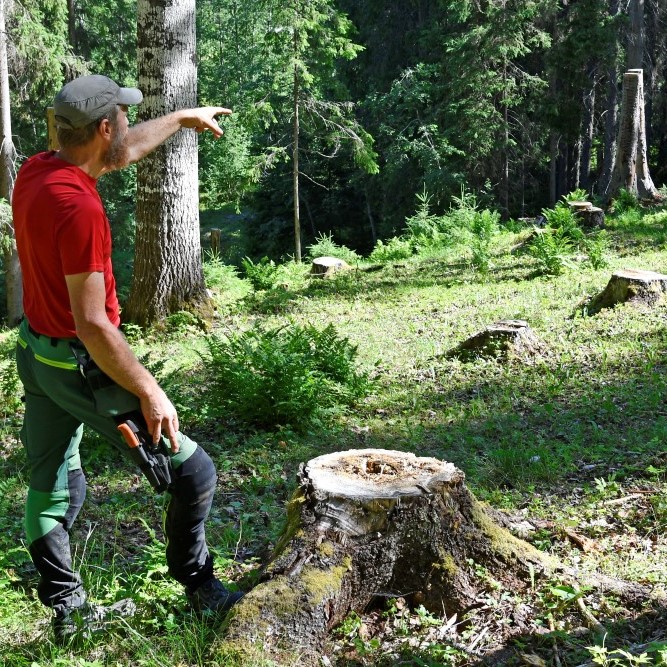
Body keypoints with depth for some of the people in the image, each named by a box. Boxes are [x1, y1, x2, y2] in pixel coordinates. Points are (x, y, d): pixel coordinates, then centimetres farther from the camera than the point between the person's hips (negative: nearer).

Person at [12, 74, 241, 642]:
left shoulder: (35, 170, 0)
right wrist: (150, 393, -21)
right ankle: (199, 588, 19)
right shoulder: (78, 207, -28)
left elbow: (126, 150, 18)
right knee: (193, 470, 4)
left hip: (35, 353, 10)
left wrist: (183, 118, 31)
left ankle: (68, 609, 32)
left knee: (53, 487, 18)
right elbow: (92, 325, -28)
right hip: (82, 365, -10)